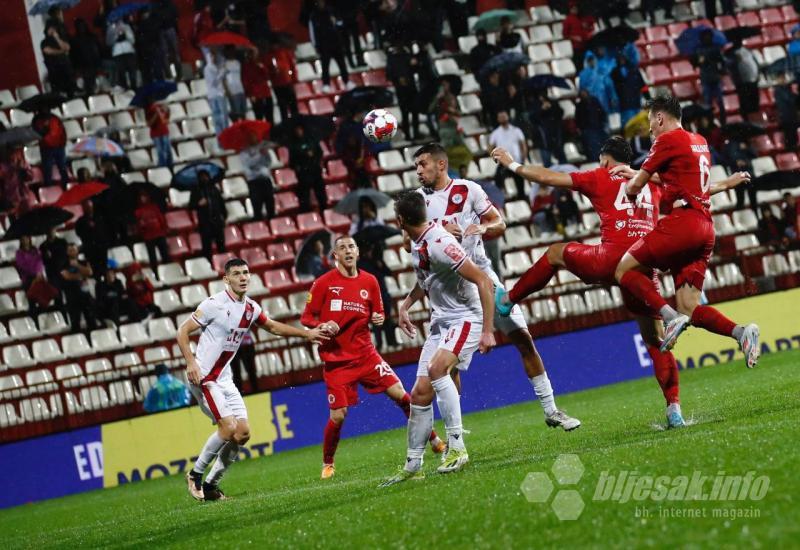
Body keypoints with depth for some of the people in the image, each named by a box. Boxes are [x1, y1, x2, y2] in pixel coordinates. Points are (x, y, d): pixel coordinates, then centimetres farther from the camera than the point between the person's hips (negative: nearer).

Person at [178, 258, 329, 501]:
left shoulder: (251, 308, 7)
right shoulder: (215, 304, -15)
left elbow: (273, 326, 26)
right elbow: (183, 332, -12)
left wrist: (306, 333, 21)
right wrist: (191, 362, -25)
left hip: (224, 379, 8)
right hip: (203, 378, -8)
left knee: (243, 432, -1)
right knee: (228, 427, -19)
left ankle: (211, 484, 11)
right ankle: (195, 475, 0)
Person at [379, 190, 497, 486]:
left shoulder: (439, 243, -24)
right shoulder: (416, 243, 6)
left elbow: (483, 281, -24)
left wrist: (488, 331, -26)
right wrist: (405, 305, 16)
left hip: (465, 319, -9)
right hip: (440, 322, 9)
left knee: (437, 368, -34)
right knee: (421, 392, 3)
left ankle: (456, 447, -30)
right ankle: (412, 467, 12)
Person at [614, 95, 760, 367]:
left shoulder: (668, 140, -2)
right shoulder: (699, 141, 22)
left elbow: (636, 186, 3)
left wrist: (628, 185, 26)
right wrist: (635, 173, 42)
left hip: (682, 222, -8)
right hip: (705, 229, 8)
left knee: (624, 269, -1)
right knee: (689, 308, 4)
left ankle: (671, 316, -21)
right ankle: (740, 332, -18)